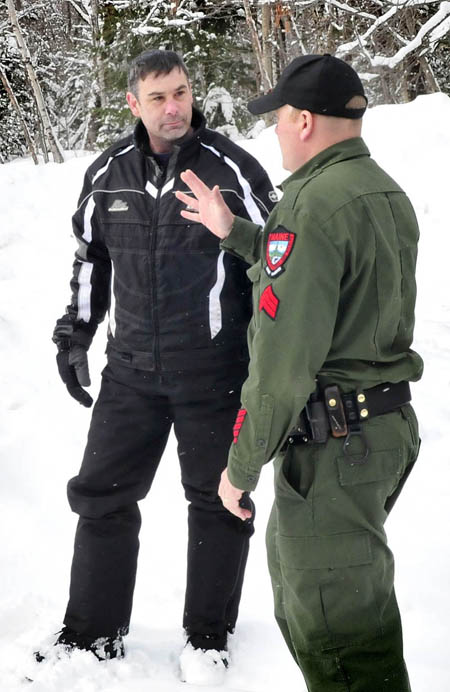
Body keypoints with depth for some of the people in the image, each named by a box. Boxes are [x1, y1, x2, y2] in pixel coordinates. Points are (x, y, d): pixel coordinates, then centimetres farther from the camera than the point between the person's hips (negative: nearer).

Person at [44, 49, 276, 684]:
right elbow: (90, 258, 16)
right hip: (132, 369, 3)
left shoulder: (233, 169, -7)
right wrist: (75, 335, 13)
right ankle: (93, 636, 20)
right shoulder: (108, 174, 2)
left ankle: (208, 639, 22)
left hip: (215, 370, -3)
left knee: (217, 501, 6)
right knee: (101, 495, 6)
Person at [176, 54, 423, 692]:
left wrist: (242, 465, -14)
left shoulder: (313, 204, -20)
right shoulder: (390, 195, 10)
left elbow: (285, 358, -23)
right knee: (295, 563, 28)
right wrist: (234, 233, 24)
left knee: (338, 634, -1)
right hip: (390, 425, 10)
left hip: (332, 446, -10)